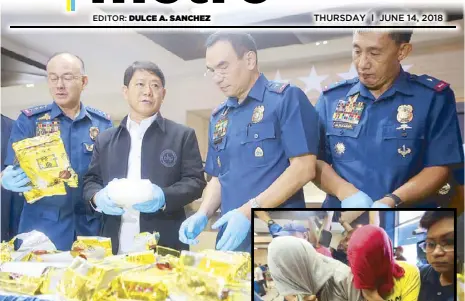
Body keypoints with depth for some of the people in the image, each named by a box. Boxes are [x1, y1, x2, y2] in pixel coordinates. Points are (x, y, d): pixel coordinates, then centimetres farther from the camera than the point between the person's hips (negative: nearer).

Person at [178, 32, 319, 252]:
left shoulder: (286, 99, -6)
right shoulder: (218, 117, 13)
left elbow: (304, 168, -14)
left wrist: (248, 211, -20)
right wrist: (203, 214, 0)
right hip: (230, 240, 6)